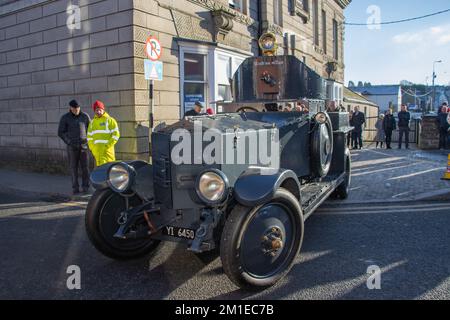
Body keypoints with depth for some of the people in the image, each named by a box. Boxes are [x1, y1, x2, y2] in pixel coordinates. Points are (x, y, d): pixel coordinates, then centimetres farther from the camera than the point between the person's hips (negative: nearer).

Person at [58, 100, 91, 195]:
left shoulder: (85, 116, 1)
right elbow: (60, 133, -1)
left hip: (84, 146, 1)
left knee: (85, 167, -1)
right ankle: (75, 189, 10)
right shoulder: (65, 118, -3)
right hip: (72, 147, -1)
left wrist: (88, 140, -3)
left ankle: (85, 188, 7)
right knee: (74, 168, 2)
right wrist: (69, 142, -10)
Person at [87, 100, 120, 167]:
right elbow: (89, 136, 21)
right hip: (96, 150, 5)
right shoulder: (92, 122, 16)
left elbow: (116, 134, -5)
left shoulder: (110, 120, 1)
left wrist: (108, 146, -13)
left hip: (107, 149, -5)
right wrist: (92, 147, 8)